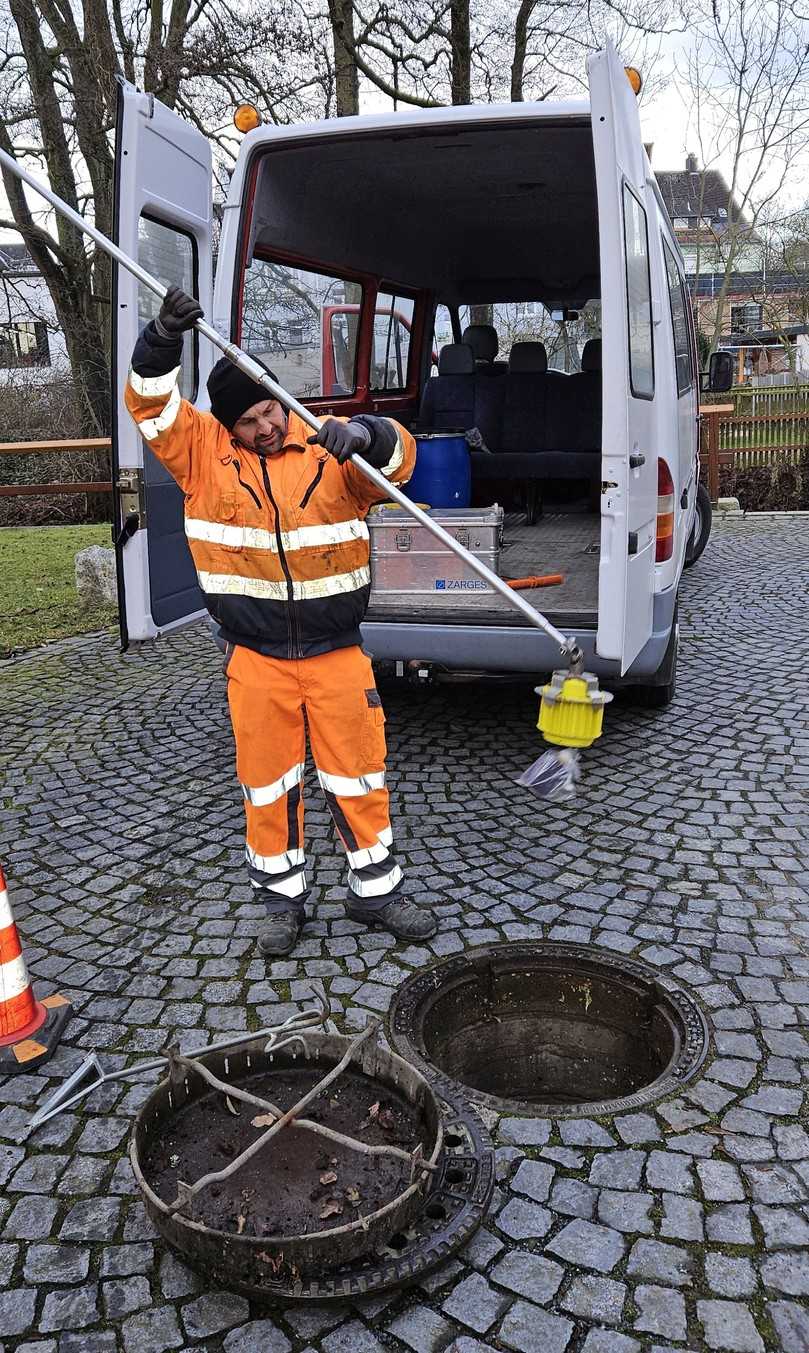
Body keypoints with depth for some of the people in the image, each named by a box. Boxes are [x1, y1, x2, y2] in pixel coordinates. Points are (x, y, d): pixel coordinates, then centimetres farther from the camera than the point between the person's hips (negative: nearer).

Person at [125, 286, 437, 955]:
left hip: (337, 650, -1)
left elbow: (397, 455, -16)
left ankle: (377, 890, 27)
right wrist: (164, 338, -24)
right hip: (256, 656, 1)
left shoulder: (329, 448, -3)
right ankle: (283, 898, 29)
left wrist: (365, 434, -38)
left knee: (358, 776, 10)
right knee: (267, 783, 11)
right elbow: (151, 401, -7)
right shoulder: (204, 452, 1)